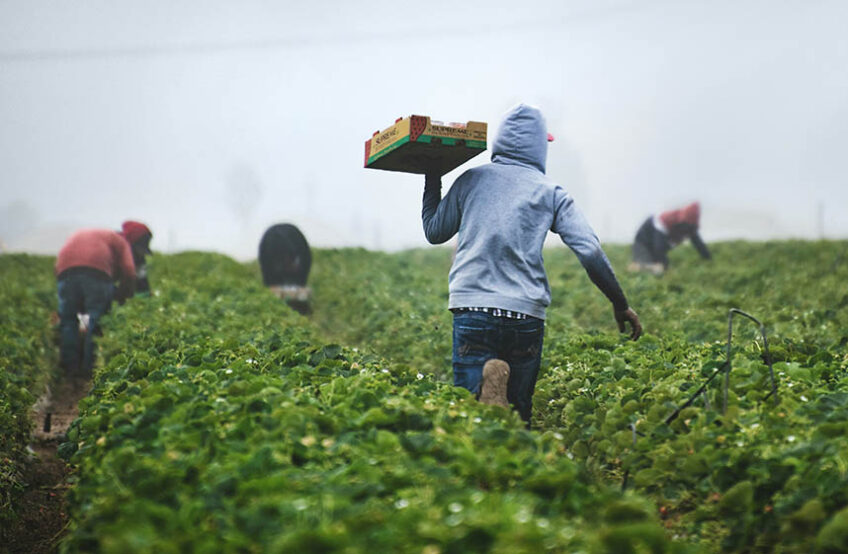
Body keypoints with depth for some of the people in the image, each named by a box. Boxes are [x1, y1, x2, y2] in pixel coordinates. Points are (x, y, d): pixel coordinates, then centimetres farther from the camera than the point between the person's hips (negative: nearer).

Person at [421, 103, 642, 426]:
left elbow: (434, 232, 22)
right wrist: (620, 304, 11)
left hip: (472, 307, 0)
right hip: (527, 314, 0)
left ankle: (486, 388, -33)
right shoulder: (551, 193, 9)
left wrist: (432, 181, 35)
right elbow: (591, 252, 1)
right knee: (518, 413, 11)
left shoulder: (470, 180, 10)